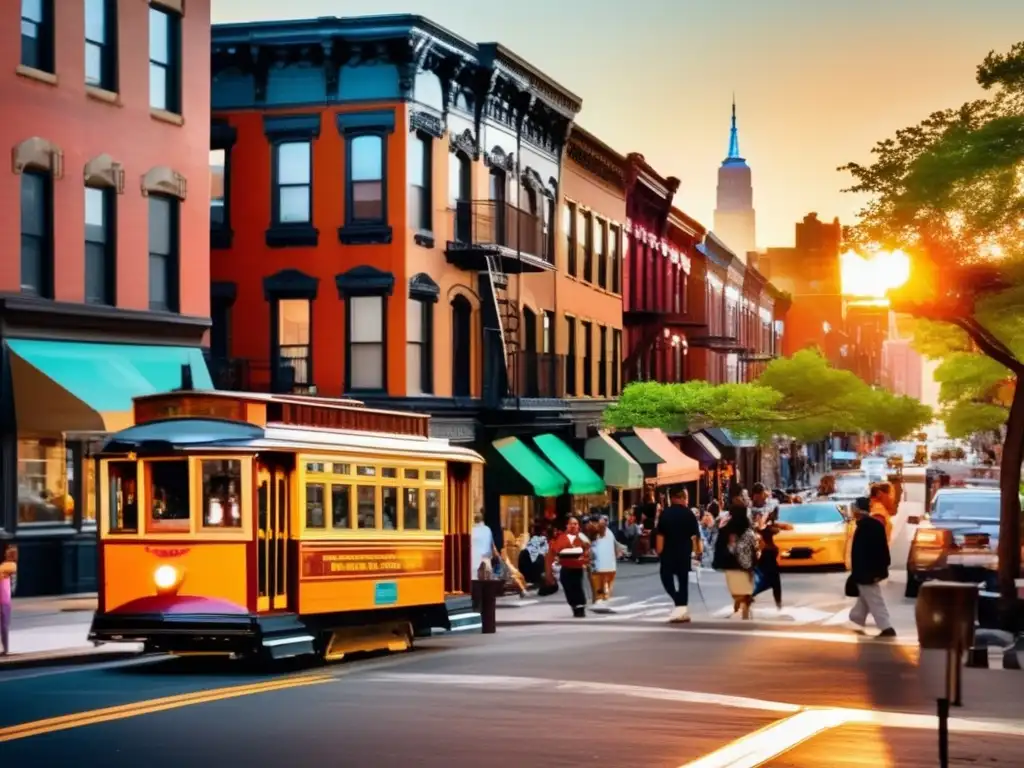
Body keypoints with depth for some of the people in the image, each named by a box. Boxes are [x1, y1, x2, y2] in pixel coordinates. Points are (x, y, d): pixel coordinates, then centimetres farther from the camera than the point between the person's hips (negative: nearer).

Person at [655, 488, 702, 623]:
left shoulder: (665, 514, -3)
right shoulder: (689, 514, -2)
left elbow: (660, 535, -6)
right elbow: (695, 535, -3)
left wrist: (659, 551, -1)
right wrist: (697, 550, 8)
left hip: (668, 551, -1)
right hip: (684, 551, 1)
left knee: (666, 576, 6)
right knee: (683, 579, 9)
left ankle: (679, 603, -14)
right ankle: (683, 606, 10)